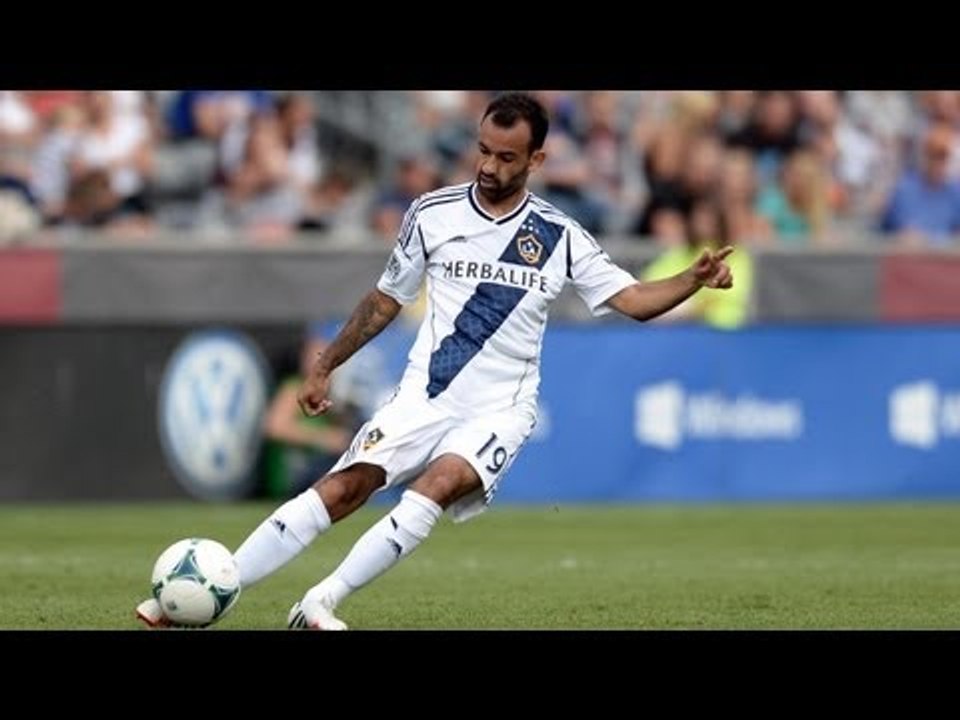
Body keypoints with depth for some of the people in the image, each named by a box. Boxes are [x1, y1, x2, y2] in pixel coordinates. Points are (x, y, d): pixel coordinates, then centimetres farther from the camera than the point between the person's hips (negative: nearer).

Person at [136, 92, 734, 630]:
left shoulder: (559, 237, 1)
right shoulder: (433, 214, 3)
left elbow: (632, 300, 1)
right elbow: (386, 300, 15)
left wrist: (695, 280, -17)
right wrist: (325, 367, 17)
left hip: (500, 410, -1)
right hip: (423, 399, 1)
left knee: (438, 485, -31)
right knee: (343, 487, -19)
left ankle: (321, 602, -29)